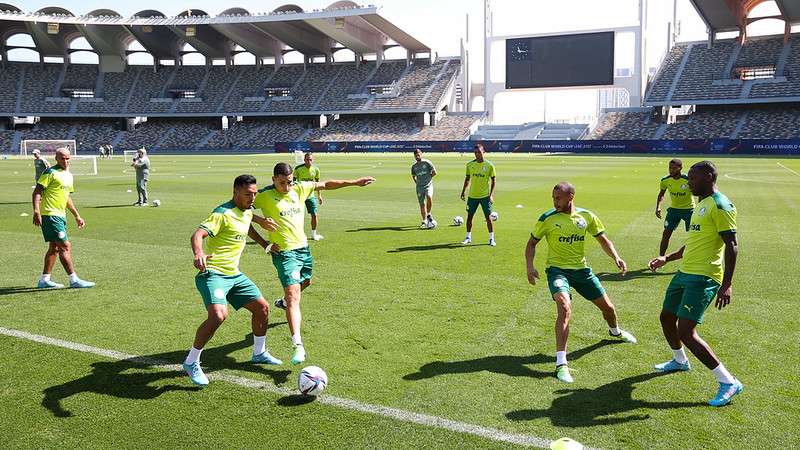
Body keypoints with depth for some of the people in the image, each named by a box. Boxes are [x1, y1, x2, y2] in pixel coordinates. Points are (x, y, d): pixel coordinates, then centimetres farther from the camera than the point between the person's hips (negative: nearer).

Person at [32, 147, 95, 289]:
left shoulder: (69, 175, 16)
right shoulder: (50, 172, -9)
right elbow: (37, 192, -14)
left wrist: (77, 216, 25)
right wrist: (36, 212, -24)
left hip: (60, 216, 9)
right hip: (50, 215, -9)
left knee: (54, 248, 13)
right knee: (65, 246, -11)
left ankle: (44, 280, 21)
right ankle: (74, 280, -8)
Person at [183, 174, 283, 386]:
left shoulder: (247, 212, 10)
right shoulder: (223, 214, -18)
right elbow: (197, 235, -31)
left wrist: (264, 243, 29)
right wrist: (198, 254, -51)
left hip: (234, 274, 9)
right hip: (212, 273, -9)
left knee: (262, 307, 11)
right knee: (218, 314, -29)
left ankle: (259, 353, 33)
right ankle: (191, 362, -11)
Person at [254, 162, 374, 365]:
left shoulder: (299, 188, 1)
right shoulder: (264, 196, -13)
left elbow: (325, 184, 10)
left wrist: (355, 182, 11)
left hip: (303, 247, 7)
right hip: (284, 251, -7)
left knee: (305, 282, 28)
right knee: (293, 295, -18)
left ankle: (284, 302, 60)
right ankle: (298, 345, -23)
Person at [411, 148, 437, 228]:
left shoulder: (427, 163, -3)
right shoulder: (414, 167, 9)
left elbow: (434, 172, 0)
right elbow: (413, 176, 24)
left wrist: (428, 177, 4)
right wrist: (416, 182, 12)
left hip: (428, 185, -3)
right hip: (419, 187, 4)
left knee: (429, 198, -30)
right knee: (422, 204, 3)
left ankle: (428, 214, -7)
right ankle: (424, 222, 14)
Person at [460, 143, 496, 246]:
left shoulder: (489, 165, -7)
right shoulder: (470, 164, 1)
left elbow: (493, 181, -1)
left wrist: (491, 194, -9)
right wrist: (463, 191, 10)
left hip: (485, 196, -3)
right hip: (472, 195, 3)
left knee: (488, 217, -1)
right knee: (469, 216, 7)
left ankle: (491, 238, 10)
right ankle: (468, 237, 20)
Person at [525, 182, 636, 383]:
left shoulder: (586, 216, -2)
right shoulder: (547, 218, -9)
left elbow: (603, 239, 10)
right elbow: (532, 243, 0)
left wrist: (616, 257, -6)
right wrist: (530, 266, -14)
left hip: (581, 269, 4)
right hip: (557, 269, -4)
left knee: (607, 306, 15)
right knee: (565, 308, -29)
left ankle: (615, 331, 54)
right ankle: (561, 364, -27)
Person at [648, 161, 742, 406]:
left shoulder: (720, 205, -14)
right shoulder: (701, 204, 17)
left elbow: (732, 245, -20)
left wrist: (726, 284, -26)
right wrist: (667, 258, 26)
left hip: (703, 278, -10)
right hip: (685, 273, 10)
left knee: (686, 332, -15)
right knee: (666, 318, 21)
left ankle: (728, 382, -4)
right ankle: (680, 361, 46)